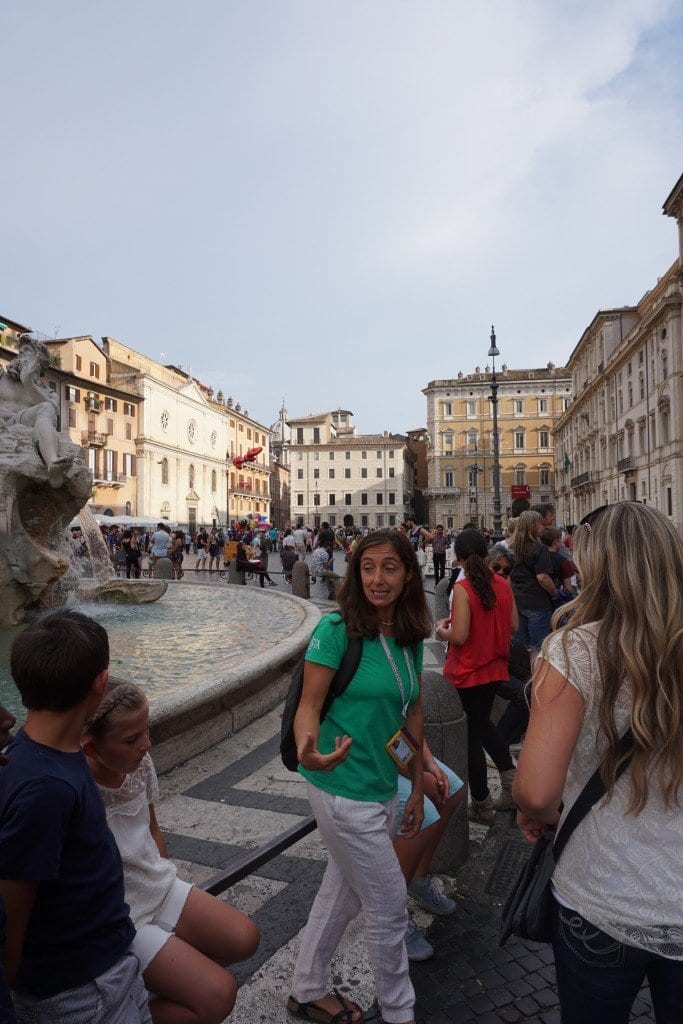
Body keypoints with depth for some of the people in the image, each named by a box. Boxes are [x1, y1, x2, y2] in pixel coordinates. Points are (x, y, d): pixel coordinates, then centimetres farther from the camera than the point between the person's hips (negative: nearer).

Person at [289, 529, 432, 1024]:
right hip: (344, 789, -7)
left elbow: (414, 713, 9)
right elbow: (308, 707, -17)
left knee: (341, 894, 23)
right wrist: (308, 752, -38)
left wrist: (418, 787, 12)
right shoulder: (338, 629, -19)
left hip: (384, 789, 7)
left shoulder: (410, 638, 1)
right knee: (390, 908, 9)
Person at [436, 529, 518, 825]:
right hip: (494, 669, 6)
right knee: (483, 724, 27)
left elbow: (459, 636, -23)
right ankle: (511, 780, 15)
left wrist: (442, 630, -3)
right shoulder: (503, 584, -3)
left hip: (465, 674, -6)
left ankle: (481, 805, 22)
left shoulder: (463, 588, -21)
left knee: (471, 735, 10)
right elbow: (513, 626, 4)